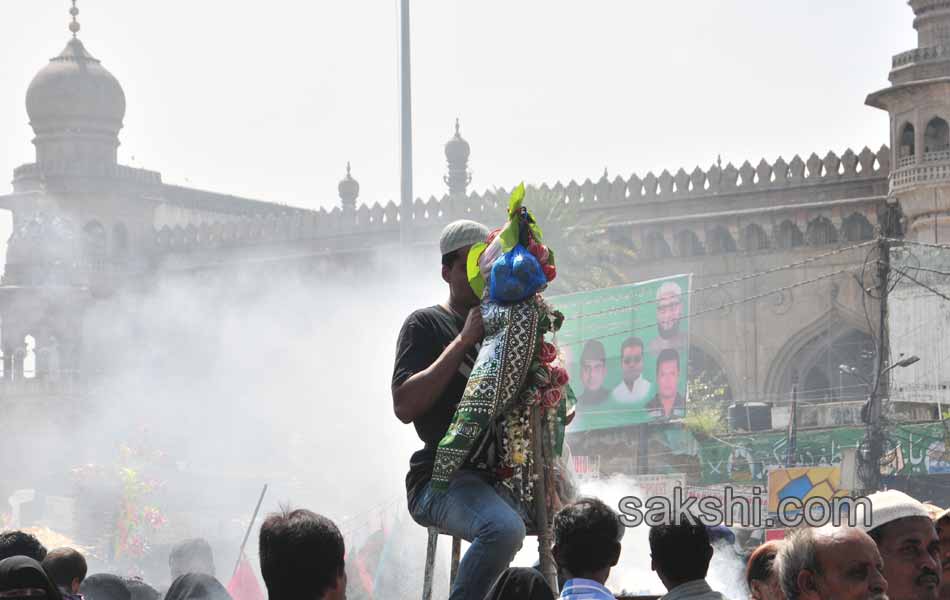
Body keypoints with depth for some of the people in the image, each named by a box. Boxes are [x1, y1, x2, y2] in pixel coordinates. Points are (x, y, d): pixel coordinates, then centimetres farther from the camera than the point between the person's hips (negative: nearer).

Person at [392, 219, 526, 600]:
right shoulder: (428, 324, 3)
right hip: (443, 478, -7)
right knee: (504, 527, -37)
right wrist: (464, 340, -12)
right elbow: (404, 407, -11)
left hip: (503, 473, 7)